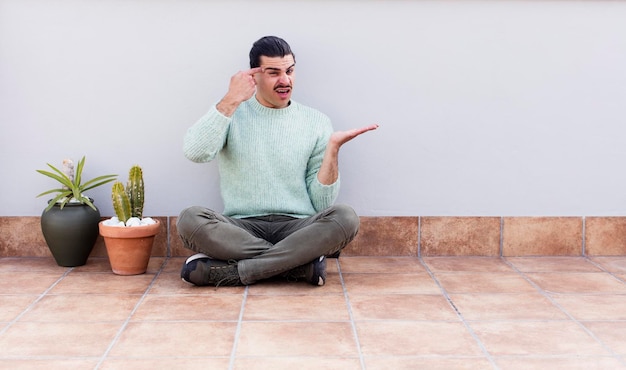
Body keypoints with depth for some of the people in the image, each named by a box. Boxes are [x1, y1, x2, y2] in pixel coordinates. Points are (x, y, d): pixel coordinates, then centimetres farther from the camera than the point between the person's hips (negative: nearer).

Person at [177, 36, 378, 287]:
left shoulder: (316, 122, 9)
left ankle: (231, 271, -27)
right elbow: (195, 152, -12)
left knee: (344, 218, -30)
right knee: (190, 219, -30)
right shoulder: (229, 113, 10)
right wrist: (231, 100, -9)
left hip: (298, 229, 1)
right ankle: (303, 263, -23)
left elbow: (322, 205, 5)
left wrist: (332, 149, -8)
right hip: (242, 229, 0)